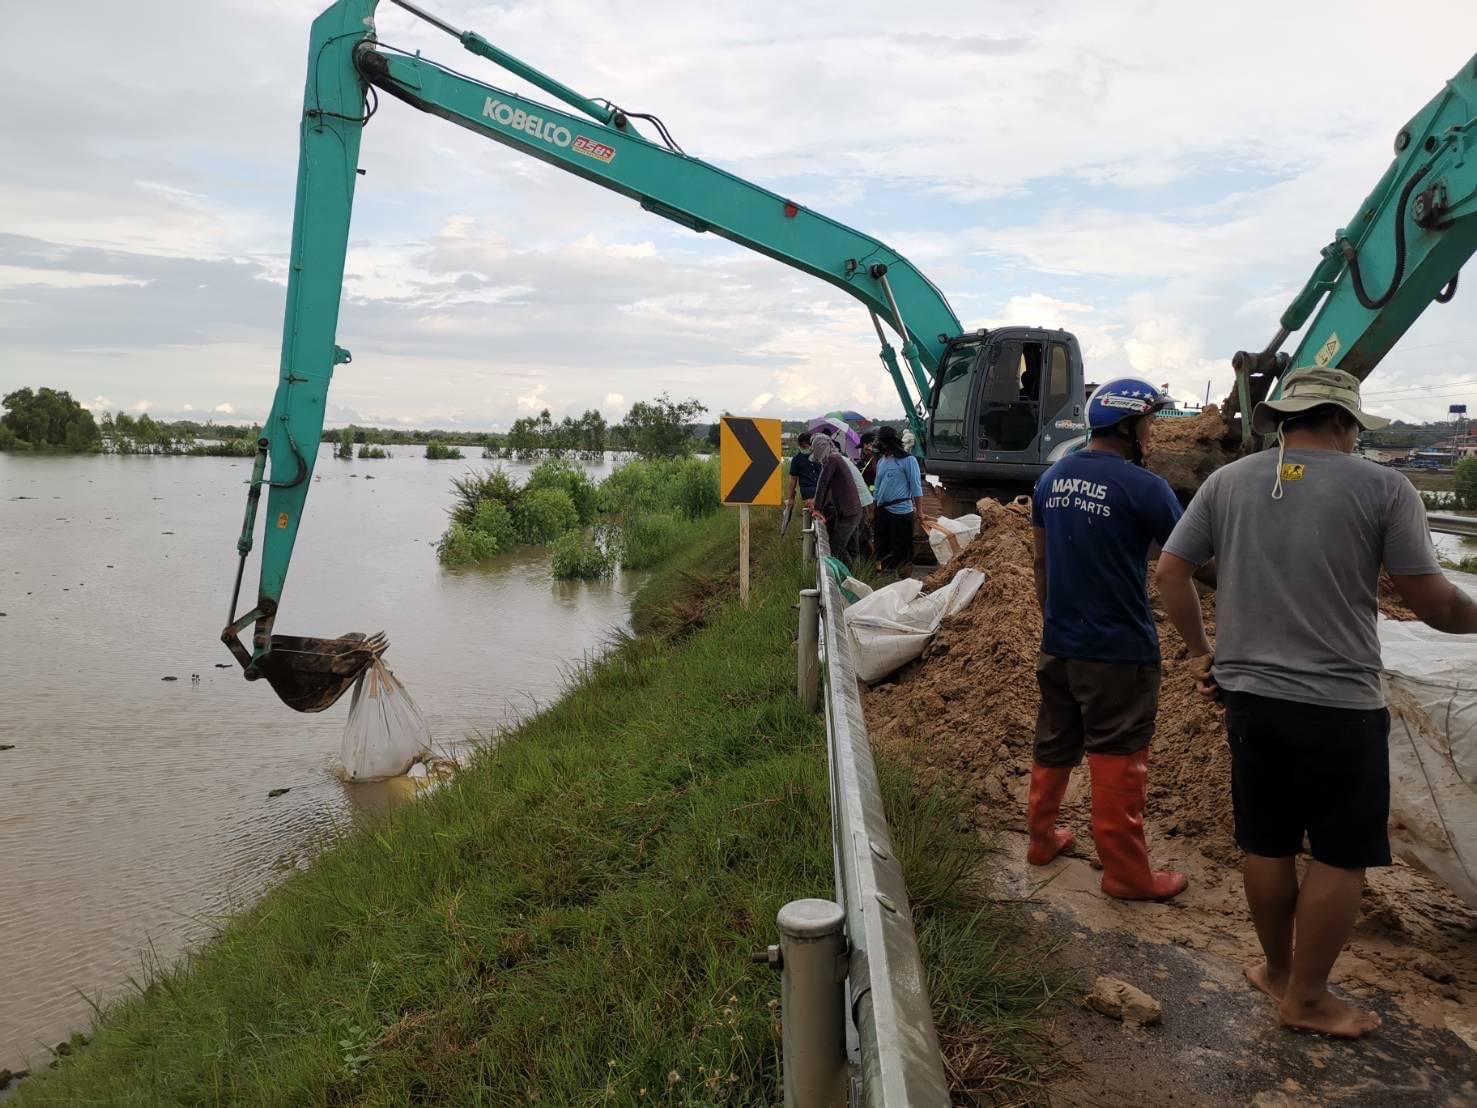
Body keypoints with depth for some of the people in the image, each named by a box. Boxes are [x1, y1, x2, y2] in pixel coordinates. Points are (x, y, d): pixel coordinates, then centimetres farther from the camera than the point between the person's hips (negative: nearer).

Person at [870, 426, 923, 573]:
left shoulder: (907, 460, -9)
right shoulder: (880, 460, 11)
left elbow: (916, 486, -10)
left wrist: (919, 510, -12)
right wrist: (875, 505, 16)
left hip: (901, 511, -7)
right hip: (882, 511, 7)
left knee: (900, 548, 0)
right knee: (882, 545, 14)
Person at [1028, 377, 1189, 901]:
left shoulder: (1051, 479, 5)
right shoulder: (1141, 486, -16)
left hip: (1059, 643, 7)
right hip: (1119, 649, -6)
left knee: (1055, 745, 19)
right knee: (1117, 760, 3)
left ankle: (1042, 838, 32)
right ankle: (1126, 873, 15)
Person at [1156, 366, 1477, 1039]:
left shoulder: (1226, 483, 3)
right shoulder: (1382, 487, -8)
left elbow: (1169, 572, 2)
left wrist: (1201, 651, 12)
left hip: (1250, 698, 4)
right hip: (1341, 706, -4)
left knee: (1266, 845, 16)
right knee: (1340, 857, 11)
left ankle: (1277, 970, 33)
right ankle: (1306, 996, 21)